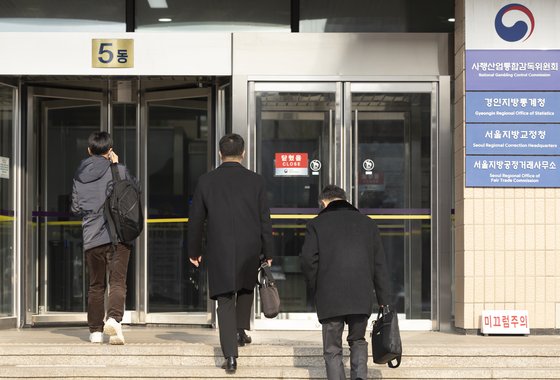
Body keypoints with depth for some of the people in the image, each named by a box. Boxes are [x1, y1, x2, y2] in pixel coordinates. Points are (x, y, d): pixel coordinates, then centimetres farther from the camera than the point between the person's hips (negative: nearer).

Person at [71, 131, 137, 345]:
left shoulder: (80, 175, 9)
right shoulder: (118, 171, -3)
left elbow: (76, 208, 12)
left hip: (91, 238, 3)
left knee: (95, 285, 13)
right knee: (117, 281, -5)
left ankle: (95, 330, 14)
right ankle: (114, 318, -28)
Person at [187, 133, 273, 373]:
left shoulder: (206, 181, 0)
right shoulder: (256, 181, -1)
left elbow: (196, 219, 4)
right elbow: (265, 220, 1)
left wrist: (194, 251, 14)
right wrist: (267, 254, 8)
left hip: (219, 252, -1)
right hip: (250, 251, 1)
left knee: (225, 301, 1)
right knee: (246, 288, 29)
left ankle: (230, 355, -6)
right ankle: (241, 330, 23)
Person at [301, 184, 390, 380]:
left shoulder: (317, 224, 4)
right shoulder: (368, 224, 12)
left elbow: (308, 260, -7)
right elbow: (379, 266, 10)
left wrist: (316, 290, 7)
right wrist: (383, 301, 12)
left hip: (330, 298, -2)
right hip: (362, 298, 2)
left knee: (332, 350, 7)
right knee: (358, 342, 20)